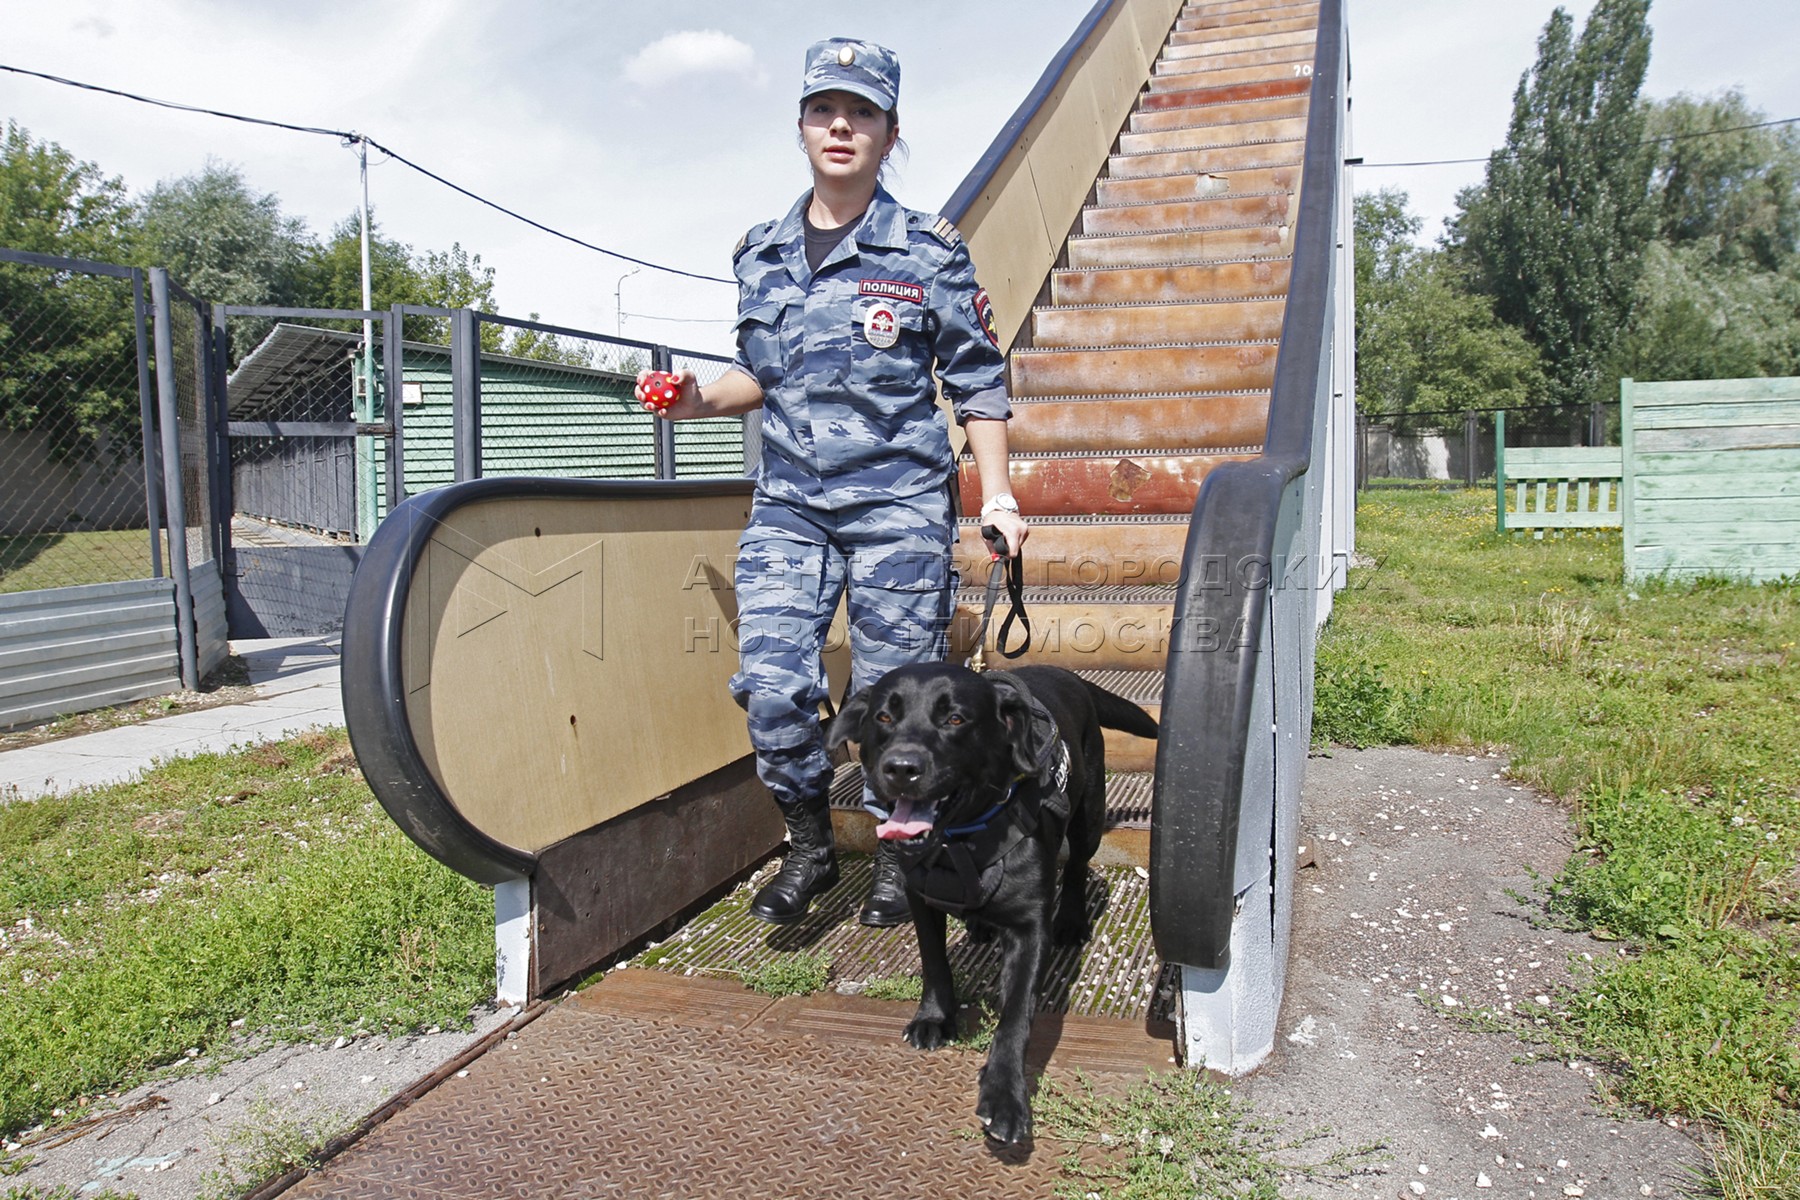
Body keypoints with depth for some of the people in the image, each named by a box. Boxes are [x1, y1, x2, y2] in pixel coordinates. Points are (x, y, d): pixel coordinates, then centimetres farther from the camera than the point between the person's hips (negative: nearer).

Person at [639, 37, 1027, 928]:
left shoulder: (929, 252, 0)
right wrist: (701, 398, 0)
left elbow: (977, 383, 3)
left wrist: (998, 496, -2)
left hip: (899, 502, -3)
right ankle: (809, 846, 16)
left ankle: (900, 855, 24)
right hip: (788, 503, 3)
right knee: (770, 684, -7)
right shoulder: (760, 254, 10)